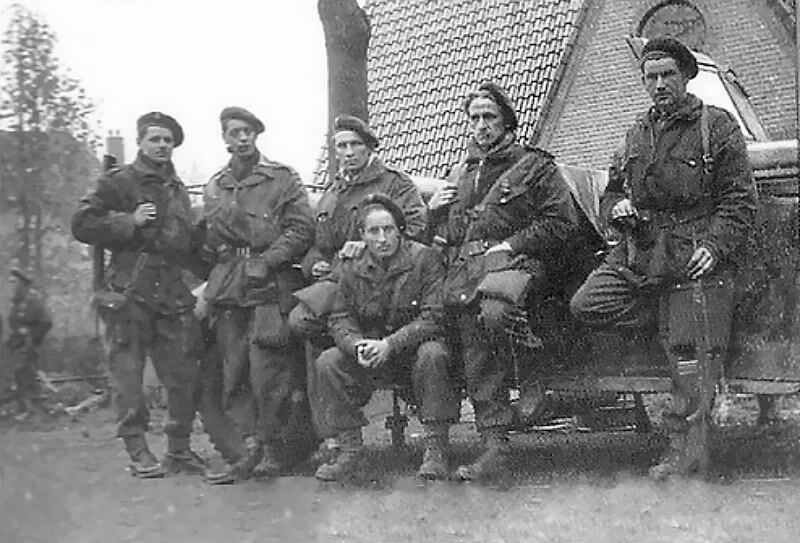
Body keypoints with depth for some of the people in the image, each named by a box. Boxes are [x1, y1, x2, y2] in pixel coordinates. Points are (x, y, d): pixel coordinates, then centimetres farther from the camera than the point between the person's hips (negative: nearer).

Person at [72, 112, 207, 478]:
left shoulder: (178, 190, 20)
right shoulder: (118, 182, 1)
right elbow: (82, 225, -6)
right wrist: (130, 221, -12)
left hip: (172, 293, 5)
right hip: (129, 293, -5)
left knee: (183, 372, 4)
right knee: (128, 372, -4)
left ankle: (179, 449, 15)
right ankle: (138, 452, 3)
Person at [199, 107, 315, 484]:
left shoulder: (282, 179, 5)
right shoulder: (214, 188, 18)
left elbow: (302, 228, -2)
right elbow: (208, 242, 20)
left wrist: (266, 261, -11)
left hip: (270, 287, -5)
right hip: (228, 292, 5)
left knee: (268, 372, -9)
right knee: (235, 374, 2)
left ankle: (274, 449, 0)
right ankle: (251, 448, 6)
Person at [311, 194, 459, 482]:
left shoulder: (424, 258, -10)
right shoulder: (351, 268, 3)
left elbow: (434, 317, -17)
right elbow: (340, 319, 3)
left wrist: (390, 344, -26)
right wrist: (357, 345, -21)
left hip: (415, 348, -4)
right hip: (368, 356, 4)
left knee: (432, 355, -36)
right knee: (327, 363, -19)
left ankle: (435, 448, -28)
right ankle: (346, 445, -9)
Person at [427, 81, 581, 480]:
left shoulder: (533, 165, 12)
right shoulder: (459, 174, 29)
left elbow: (562, 221, 1)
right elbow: (441, 232, 34)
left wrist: (513, 245, -7)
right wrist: (432, 210, 12)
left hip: (514, 261, -4)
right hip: (464, 267, 5)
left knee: (492, 311, -37)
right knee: (475, 352, -14)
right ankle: (495, 443, -16)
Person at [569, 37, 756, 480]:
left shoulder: (716, 126, 3)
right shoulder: (638, 133, 18)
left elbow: (739, 200, -1)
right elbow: (610, 194, 26)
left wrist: (715, 246, -16)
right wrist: (617, 207, 1)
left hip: (695, 253, -5)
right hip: (642, 250, 6)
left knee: (688, 351, -9)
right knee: (586, 305, -14)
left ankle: (686, 448, -1)